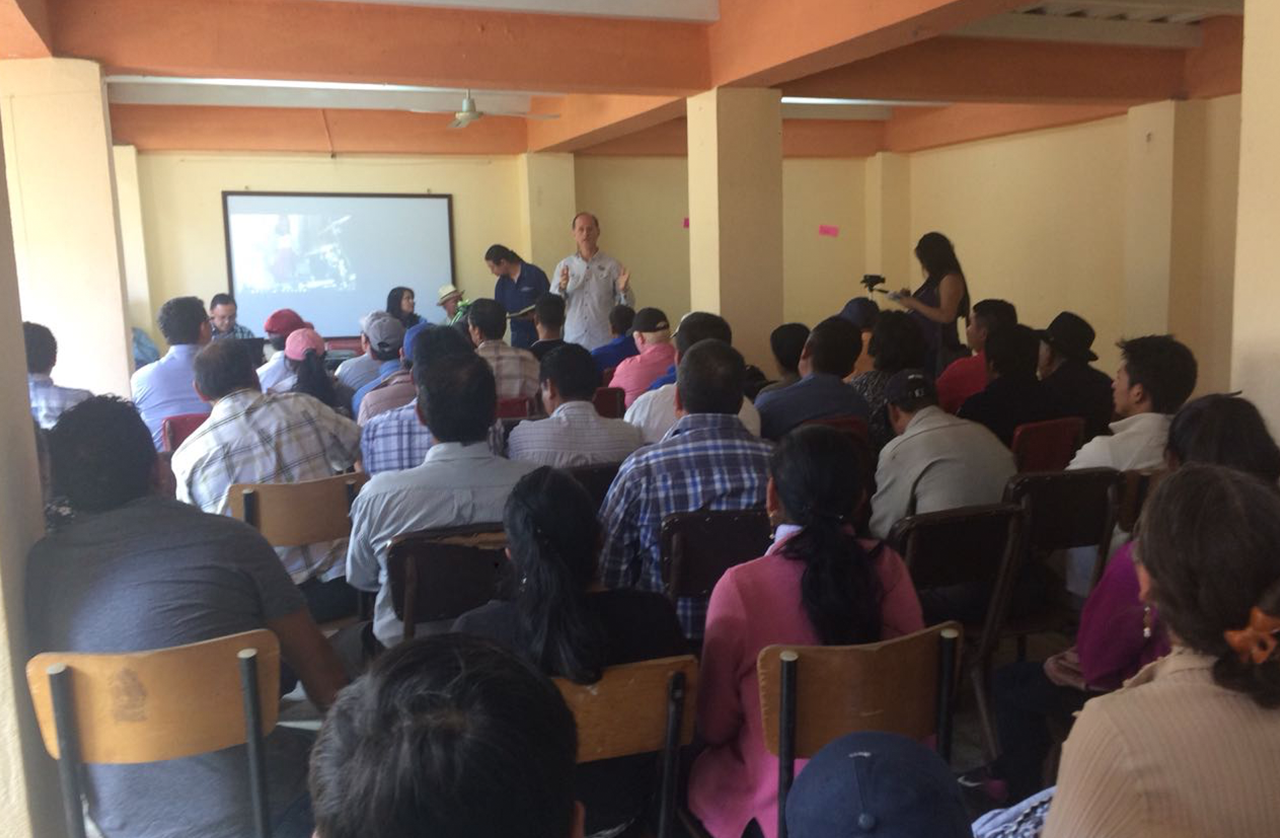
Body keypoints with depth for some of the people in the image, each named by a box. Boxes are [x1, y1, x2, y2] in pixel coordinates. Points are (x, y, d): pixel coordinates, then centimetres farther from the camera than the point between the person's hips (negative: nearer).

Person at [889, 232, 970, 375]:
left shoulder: (950, 279, -12)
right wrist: (910, 299, 9)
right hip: (926, 345, 9)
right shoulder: (937, 278, 16)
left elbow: (946, 316, -21)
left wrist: (914, 304, -17)